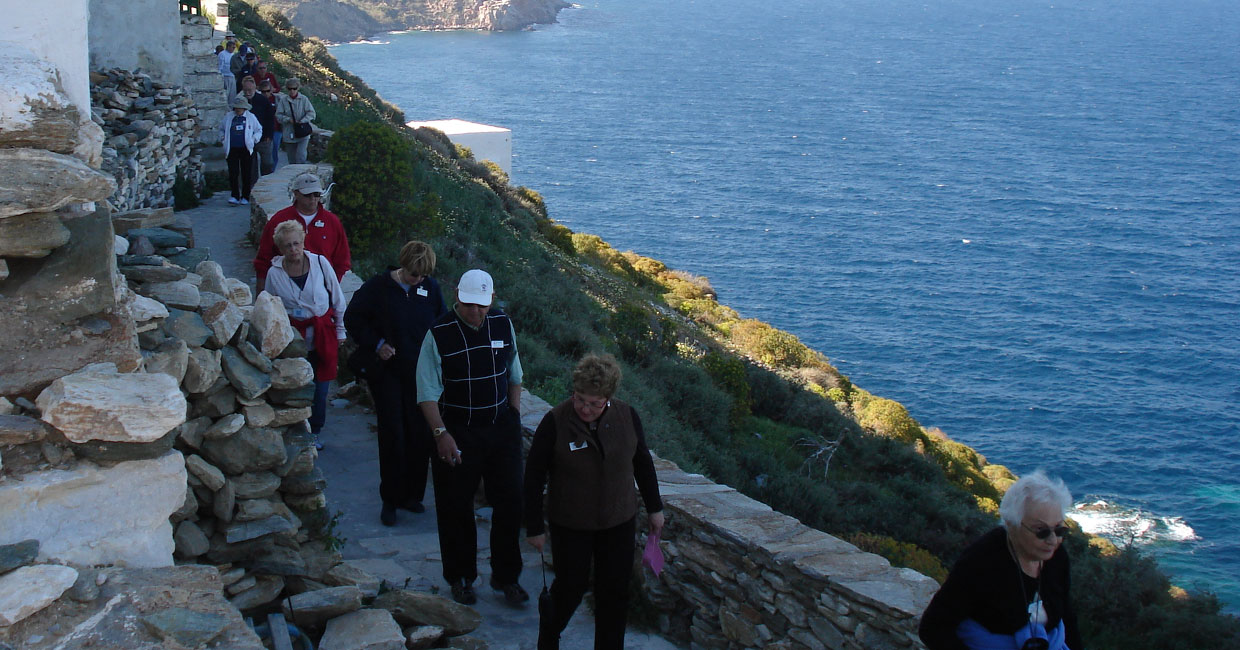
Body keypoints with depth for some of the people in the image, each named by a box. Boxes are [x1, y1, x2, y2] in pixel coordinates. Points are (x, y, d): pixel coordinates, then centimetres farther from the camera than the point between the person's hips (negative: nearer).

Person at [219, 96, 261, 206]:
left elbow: (259, 130, 16)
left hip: (246, 150, -1)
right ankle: (235, 196, -5)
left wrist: (254, 139, 0)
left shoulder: (251, 117, 5)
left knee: (246, 174, 4)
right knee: (233, 173, -8)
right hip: (232, 150, 1)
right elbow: (221, 129, 24)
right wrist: (223, 138, 7)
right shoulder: (228, 117, 8)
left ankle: (245, 197, 13)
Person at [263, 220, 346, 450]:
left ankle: (314, 432, 23)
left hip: (323, 334, 0)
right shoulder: (274, 273, -4)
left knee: (320, 386, 5)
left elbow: (338, 300, 5)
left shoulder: (320, 263, -6)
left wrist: (340, 330, 10)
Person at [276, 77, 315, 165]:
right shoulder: (283, 100, 2)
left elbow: (311, 113, -2)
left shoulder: (304, 99, 0)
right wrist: (288, 119, -16)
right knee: (292, 160, 9)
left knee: (300, 156, -16)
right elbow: (278, 115, 1)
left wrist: (302, 121, -15)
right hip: (289, 134, 2)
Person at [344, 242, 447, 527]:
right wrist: (376, 344, -10)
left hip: (419, 372, 3)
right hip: (386, 372, -3)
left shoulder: (430, 288, 2)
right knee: (392, 435, -3)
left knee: (420, 435, 4)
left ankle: (412, 494, 19)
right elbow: (352, 318, 0)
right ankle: (390, 500, 9)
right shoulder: (378, 286, -7)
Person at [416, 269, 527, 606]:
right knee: (456, 509, 7)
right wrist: (441, 434, -18)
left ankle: (506, 576, 22)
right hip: (457, 432, -3)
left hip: (502, 427, 4)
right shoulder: (439, 334, -12)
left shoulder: (503, 325, 2)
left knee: (510, 502, 6)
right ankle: (460, 578, 25)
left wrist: (514, 420, 8)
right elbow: (428, 392, -11)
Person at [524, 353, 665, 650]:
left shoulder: (627, 416, -9)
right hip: (570, 524, -3)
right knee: (571, 587, 10)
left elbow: (643, 463, 7)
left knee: (615, 590, 9)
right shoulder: (554, 422, -19)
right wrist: (534, 527, -7)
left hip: (619, 522, 3)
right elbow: (534, 477, -11)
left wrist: (654, 508, 13)